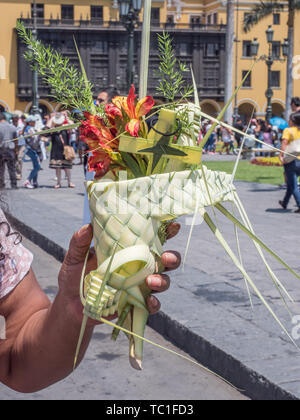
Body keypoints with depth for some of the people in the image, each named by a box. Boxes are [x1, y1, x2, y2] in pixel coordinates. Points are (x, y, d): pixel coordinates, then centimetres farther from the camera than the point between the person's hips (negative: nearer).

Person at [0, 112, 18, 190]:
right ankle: (13, 185, 5)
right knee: (12, 168, 6)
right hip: (10, 149, 2)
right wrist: (16, 150, 18)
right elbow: (15, 140, 9)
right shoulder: (12, 127, 4)